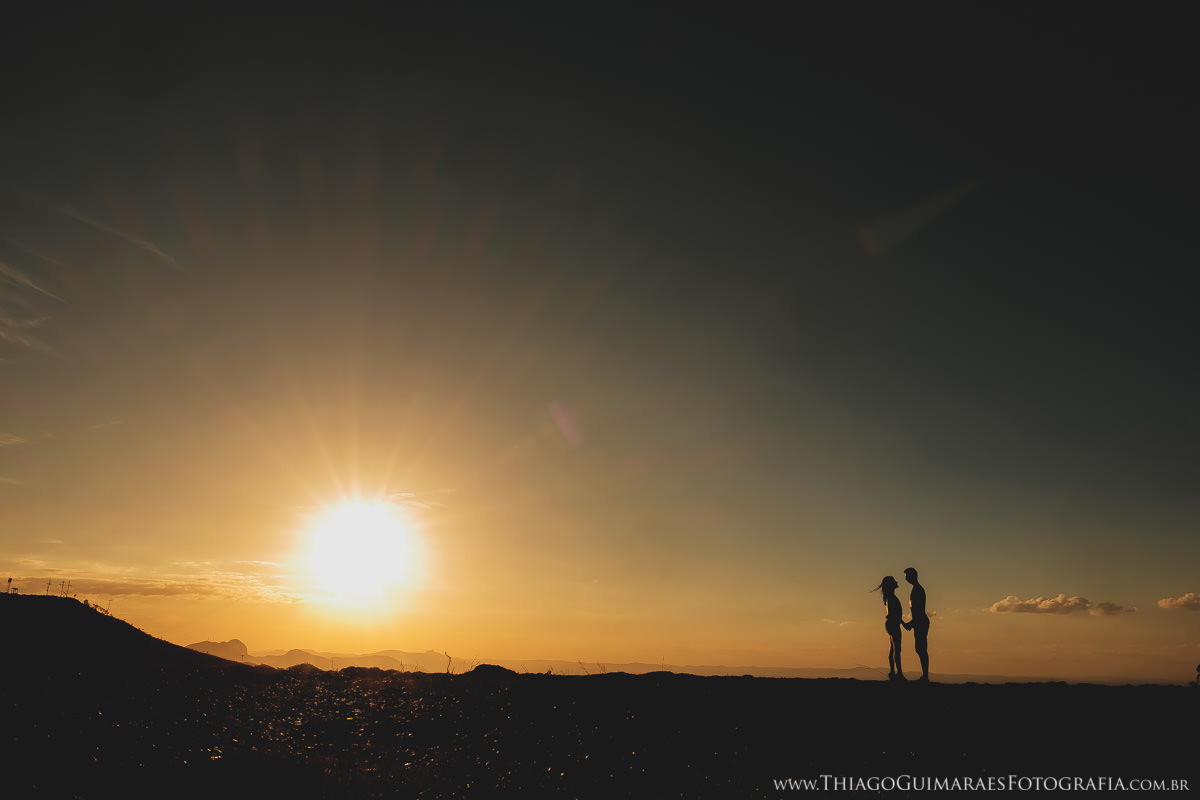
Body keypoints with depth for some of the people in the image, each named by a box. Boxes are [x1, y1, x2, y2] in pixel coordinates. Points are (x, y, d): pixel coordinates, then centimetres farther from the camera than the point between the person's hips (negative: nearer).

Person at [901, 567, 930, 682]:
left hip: (920, 622, -10)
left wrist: (912, 623, -18)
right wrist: (911, 623, 22)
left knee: (921, 649, -10)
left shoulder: (917, 589, -13)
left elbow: (919, 610, -20)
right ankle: (924, 676, 13)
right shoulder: (917, 589, 18)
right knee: (921, 649, 10)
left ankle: (925, 676, -10)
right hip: (919, 623, 10)